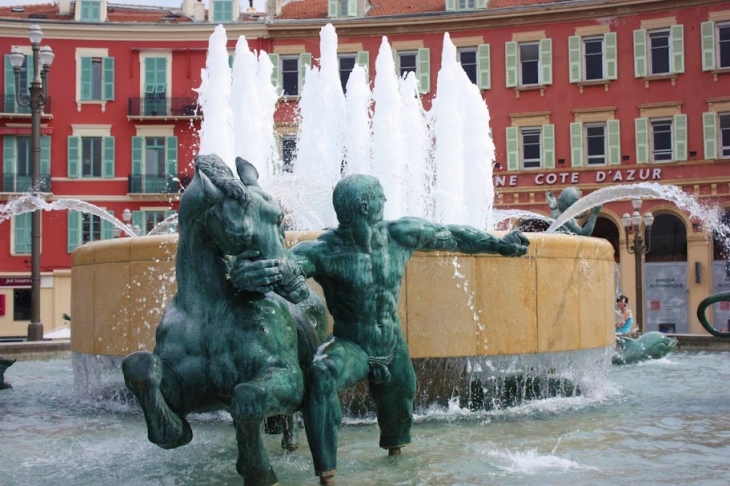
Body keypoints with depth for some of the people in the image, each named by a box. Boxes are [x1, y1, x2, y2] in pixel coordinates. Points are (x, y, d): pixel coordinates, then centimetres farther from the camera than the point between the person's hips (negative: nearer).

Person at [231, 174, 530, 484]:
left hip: (392, 346, 5)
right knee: (322, 375, -37)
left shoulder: (400, 234, -13)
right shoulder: (325, 249, -26)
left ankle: (394, 447, 66)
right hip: (350, 345, -4)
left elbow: (451, 235, 1)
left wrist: (498, 244, 9)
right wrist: (257, 269, -68)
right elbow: (287, 263, -44)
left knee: (400, 400, 26)